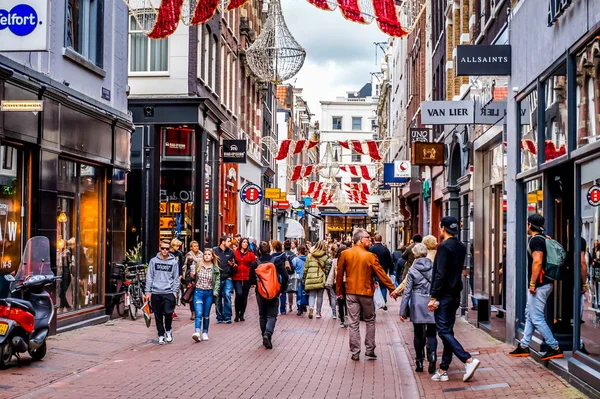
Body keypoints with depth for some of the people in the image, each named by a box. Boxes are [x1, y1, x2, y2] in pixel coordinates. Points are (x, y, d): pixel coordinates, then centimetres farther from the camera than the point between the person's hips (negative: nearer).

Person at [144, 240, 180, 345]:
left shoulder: (173, 262, 5)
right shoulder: (153, 261, 6)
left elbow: (176, 278, 7)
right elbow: (149, 277, 6)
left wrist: (175, 291, -2)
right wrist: (148, 291, 1)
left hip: (169, 292, -1)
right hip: (156, 293, 1)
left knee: (168, 313, -11)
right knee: (158, 316, 5)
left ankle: (168, 330, 15)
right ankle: (161, 335, 17)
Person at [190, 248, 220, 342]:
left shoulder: (215, 269, 0)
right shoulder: (198, 266, 3)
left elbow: (217, 281, -3)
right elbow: (194, 278, 16)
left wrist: (215, 291, -18)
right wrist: (192, 276, -7)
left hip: (209, 293, 1)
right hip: (198, 292, -1)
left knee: (206, 314, 10)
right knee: (198, 313, -13)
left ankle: (205, 333, 22)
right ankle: (197, 333, -24)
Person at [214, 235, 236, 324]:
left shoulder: (230, 252, 10)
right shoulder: (214, 250, 1)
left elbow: (235, 265, 18)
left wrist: (233, 265, -3)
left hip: (227, 278, 1)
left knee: (227, 296, -10)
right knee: (218, 298, 5)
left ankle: (227, 317, -3)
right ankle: (219, 317, 15)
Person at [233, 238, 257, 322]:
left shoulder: (250, 254, 7)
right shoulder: (236, 253, 5)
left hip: (247, 278, 2)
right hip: (237, 277, -2)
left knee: (244, 296, 6)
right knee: (239, 293, -17)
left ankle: (241, 315, 19)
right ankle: (237, 314, -4)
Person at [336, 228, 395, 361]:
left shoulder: (345, 254, -3)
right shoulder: (370, 256, -10)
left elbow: (339, 274, 3)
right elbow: (381, 274, -7)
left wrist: (339, 291, 14)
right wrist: (392, 288, 1)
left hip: (351, 292, 2)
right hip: (366, 292, -2)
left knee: (354, 323, 5)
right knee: (370, 321, 14)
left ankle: (355, 353, 6)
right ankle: (370, 350, 12)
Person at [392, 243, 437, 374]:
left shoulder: (412, 270, -3)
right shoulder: (434, 267, 1)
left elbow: (407, 291, -2)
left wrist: (403, 311, 2)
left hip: (417, 304, -1)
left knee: (418, 334, 10)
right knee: (431, 333, 6)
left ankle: (419, 362, 12)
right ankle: (432, 354, -20)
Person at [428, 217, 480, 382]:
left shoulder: (444, 247, -15)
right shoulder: (461, 247, 11)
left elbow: (440, 274, -20)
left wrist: (434, 297, -18)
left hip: (444, 295, -9)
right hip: (455, 294, 9)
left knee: (444, 331, -6)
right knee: (448, 331, 10)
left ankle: (469, 360, -18)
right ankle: (443, 370, 13)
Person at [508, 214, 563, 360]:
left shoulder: (535, 240, -16)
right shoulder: (543, 239, 14)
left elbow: (537, 262, -27)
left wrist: (532, 284, -22)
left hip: (539, 285, -10)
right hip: (544, 283, 10)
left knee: (536, 318, -6)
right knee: (530, 315, 15)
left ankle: (555, 348, -2)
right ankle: (524, 346, 21)